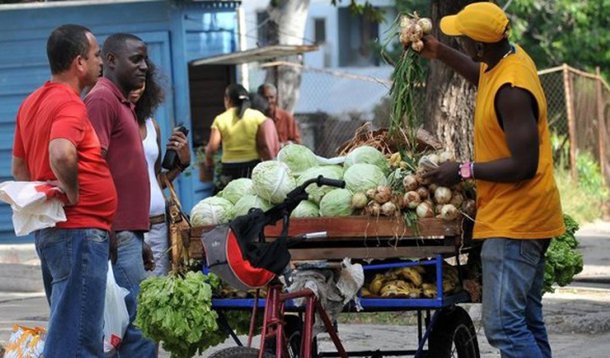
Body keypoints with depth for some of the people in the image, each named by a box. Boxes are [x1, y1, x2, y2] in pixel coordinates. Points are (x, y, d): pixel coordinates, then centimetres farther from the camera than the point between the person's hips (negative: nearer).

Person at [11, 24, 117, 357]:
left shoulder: (32, 103, 15)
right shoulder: (69, 104, -15)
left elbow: (19, 166, 23)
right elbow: (61, 154, -33)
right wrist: (75, 195, -18)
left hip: (49, 228, 10)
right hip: (80, 230, -10)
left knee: (66, 329, 17)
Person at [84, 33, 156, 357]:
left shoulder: (122, 103, 21)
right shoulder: (102, 99, -10)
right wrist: (109, 231, -22)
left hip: (128, 231, 10)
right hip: (117, 233, -10)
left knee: (123, 323, 10)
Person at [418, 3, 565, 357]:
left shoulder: (511, 90, -23)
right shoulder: (513, 58, 7)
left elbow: (524, 165, -25)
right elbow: (484, 75, 33)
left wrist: (465, 171, -17)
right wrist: (440, 52, 29)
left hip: (514, 223, -11)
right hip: (526, 219, 11)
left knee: (503, 327, -15)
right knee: (528, 322, 15)